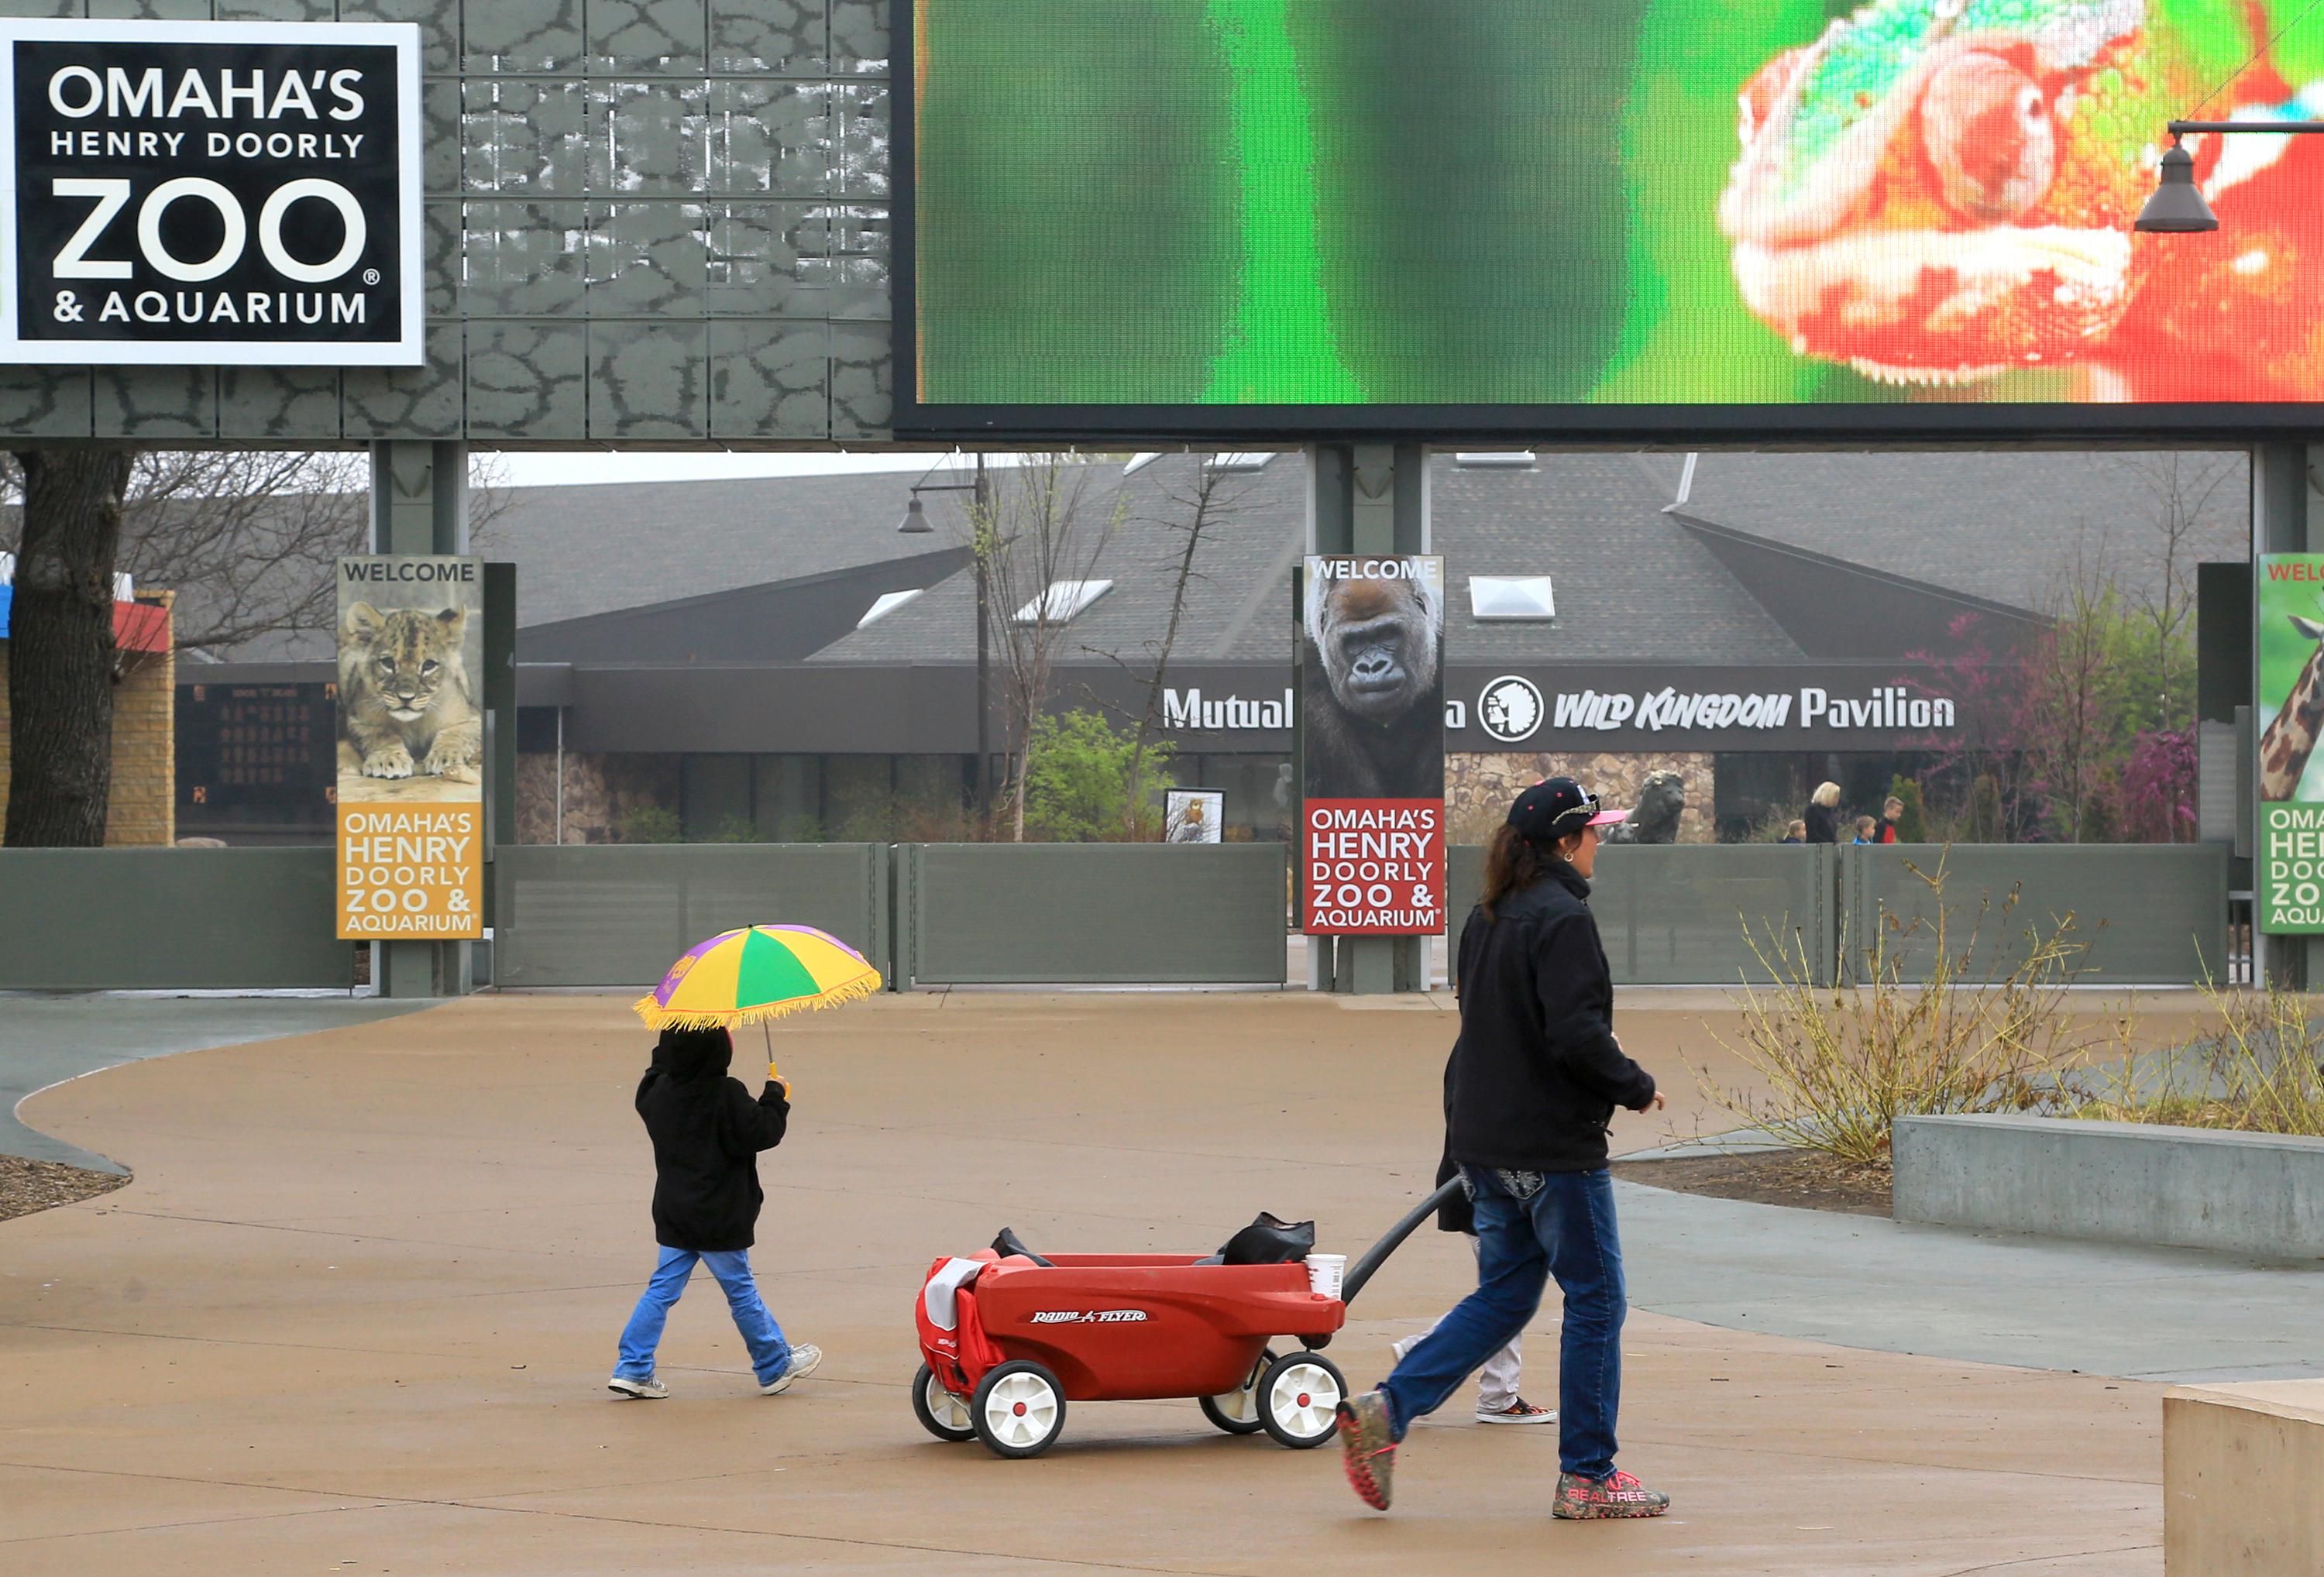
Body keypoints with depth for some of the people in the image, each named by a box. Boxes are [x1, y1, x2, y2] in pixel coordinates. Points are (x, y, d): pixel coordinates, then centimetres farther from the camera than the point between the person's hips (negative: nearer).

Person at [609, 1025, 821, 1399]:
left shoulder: (658, 1091, 0)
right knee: (742, 1292, 7)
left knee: (662, 1289, 10)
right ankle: (776, 1366, 21)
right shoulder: (727, 1096, -20)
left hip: (673, 1214, 6)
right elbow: (763, 1132, -18)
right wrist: (776, 1097, -3)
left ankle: (632, 1368, 4)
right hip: (718, 1220, -6)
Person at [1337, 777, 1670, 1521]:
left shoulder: (1486, 919, 11)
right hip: (1556, 1147, -8)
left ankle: (1384, 1411, 0)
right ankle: (1587, 1476, 7)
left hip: (1487, 1145, 8)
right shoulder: (1563, 919, -16)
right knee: (1595, 1302, 3)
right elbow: (1578, 1034, -24)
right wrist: (1638, 1087, -9)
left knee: (1502, 1298, 14)